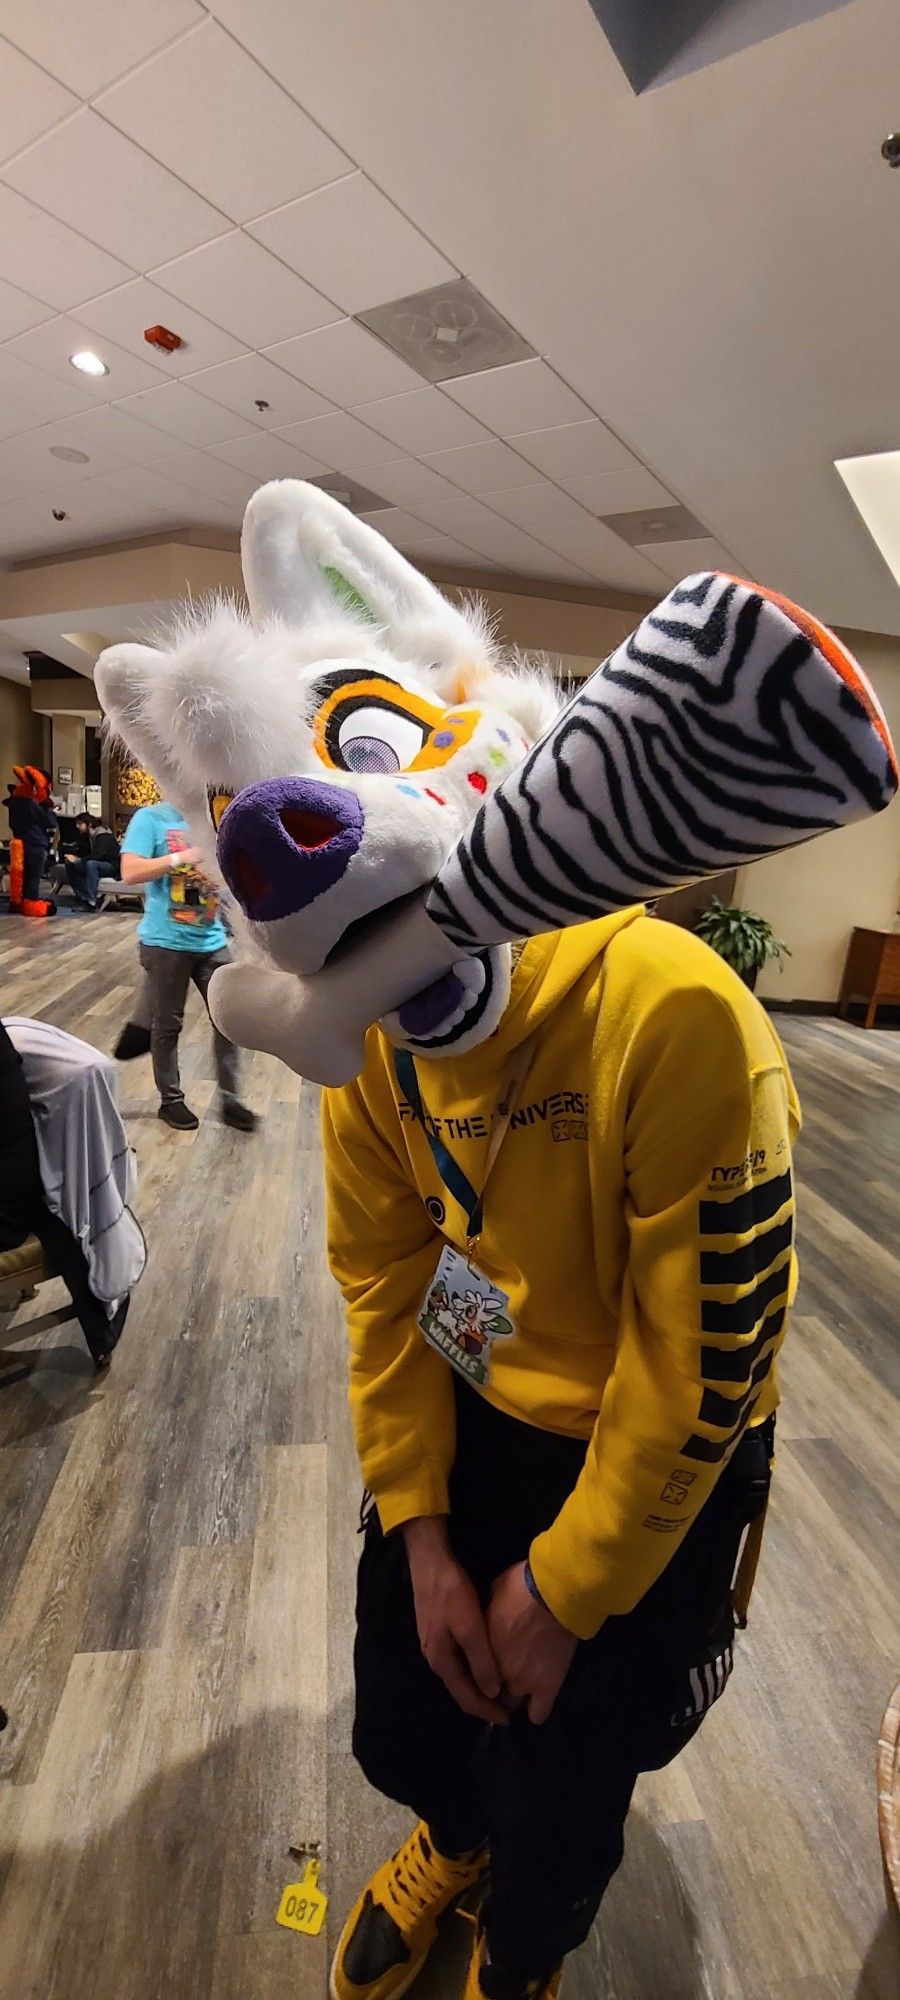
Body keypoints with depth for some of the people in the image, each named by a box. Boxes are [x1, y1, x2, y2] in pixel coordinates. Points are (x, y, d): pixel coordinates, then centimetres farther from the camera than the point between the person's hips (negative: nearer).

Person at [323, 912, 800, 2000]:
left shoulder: (672, 1009, -31)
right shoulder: (369, 1040, -12)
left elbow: (706, 1350, -24)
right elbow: (384, 1289, -4)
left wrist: (561, 1592, -12)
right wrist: (421, 1537, -5)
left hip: (649, 1460, -4)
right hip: (462, 1425, 5)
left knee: (556, 1797, 15)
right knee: (398, 1728, 22)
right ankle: (456, 1834, 62)